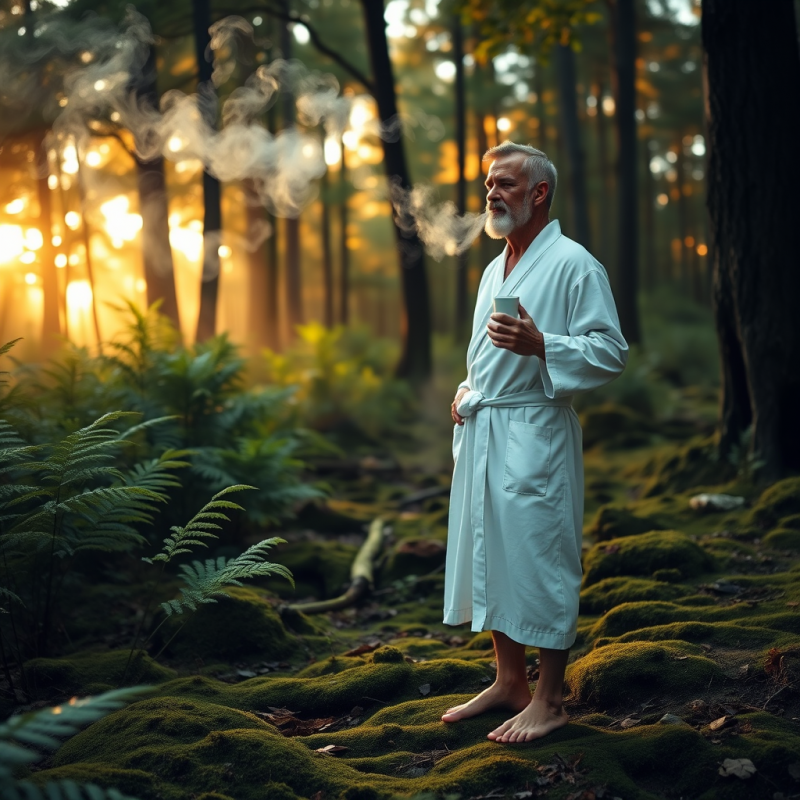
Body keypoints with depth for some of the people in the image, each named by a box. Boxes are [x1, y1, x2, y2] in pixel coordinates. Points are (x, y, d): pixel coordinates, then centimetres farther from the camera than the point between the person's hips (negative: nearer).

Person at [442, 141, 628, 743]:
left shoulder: (574, 265, -8)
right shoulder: (495, 270, 19)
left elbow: (611, 353, -14)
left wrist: (540, 344, -26)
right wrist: (469, 389, 13)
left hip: (535, 435, -9)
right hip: (482, 433, 9)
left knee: (540, 560, -4)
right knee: (491, 557, 13)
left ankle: (549, 701, 7)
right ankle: (509, 683, 26)